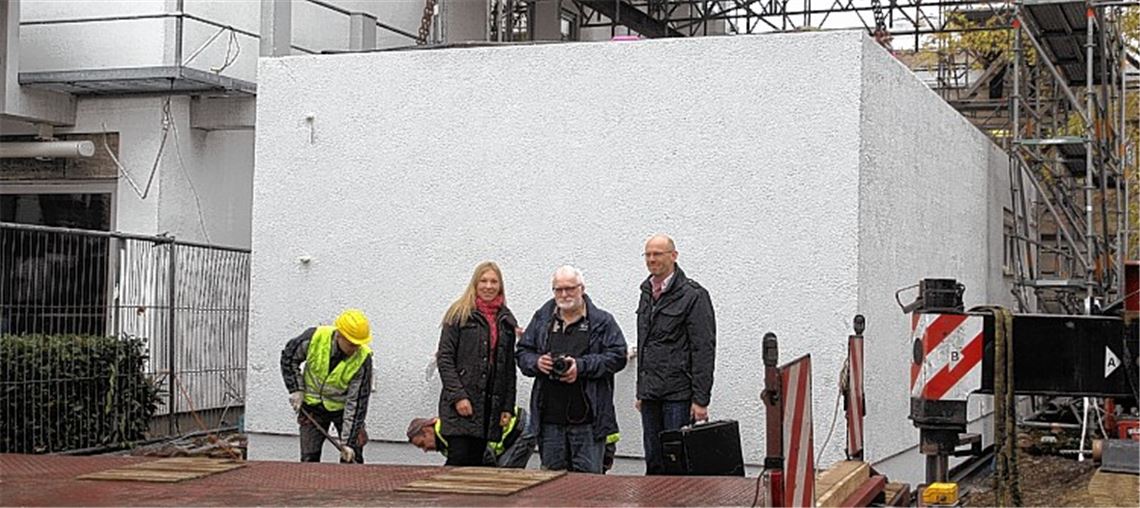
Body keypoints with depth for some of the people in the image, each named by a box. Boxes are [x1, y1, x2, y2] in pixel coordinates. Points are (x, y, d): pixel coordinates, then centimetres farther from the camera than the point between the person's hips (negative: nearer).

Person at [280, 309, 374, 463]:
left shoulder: (363, 359, -27)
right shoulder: (315, 337, -25)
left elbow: (357, 401, -24)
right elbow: (289, 357, -4)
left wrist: (348, 442, -26)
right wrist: (296, 390, -10)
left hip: (343, 408, -1)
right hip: (313, 406, 1)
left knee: (352, 457, -5)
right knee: (309, 458, 2)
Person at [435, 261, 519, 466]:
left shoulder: (506, 320, 14)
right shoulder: (459, 314, 0)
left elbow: (509, 367, 16)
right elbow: (444, 358, -5)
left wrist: (508, 407, 9)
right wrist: (458, 396, -13)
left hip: (491, 404, 4)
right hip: (461, 404, -4)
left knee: (476, 462, 5)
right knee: (459, 461, -11)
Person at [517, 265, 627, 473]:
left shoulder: (602, 321, 3)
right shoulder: (542, 319, 14)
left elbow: (617, 356, -5)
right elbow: (522, 353, 16)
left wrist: (581, 366, -15)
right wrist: (536, 363, -7)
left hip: (587, 418, -3)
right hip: (549, 417, 3)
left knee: (588, 475, -4)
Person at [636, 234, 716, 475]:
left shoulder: (693, 295, -8)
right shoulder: (647, 293, 16)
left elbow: (704, 350, -12)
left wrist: (700, 399, -16)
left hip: (678, 394, -7)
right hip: (651, 394, 7)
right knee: (654, 463, 10)